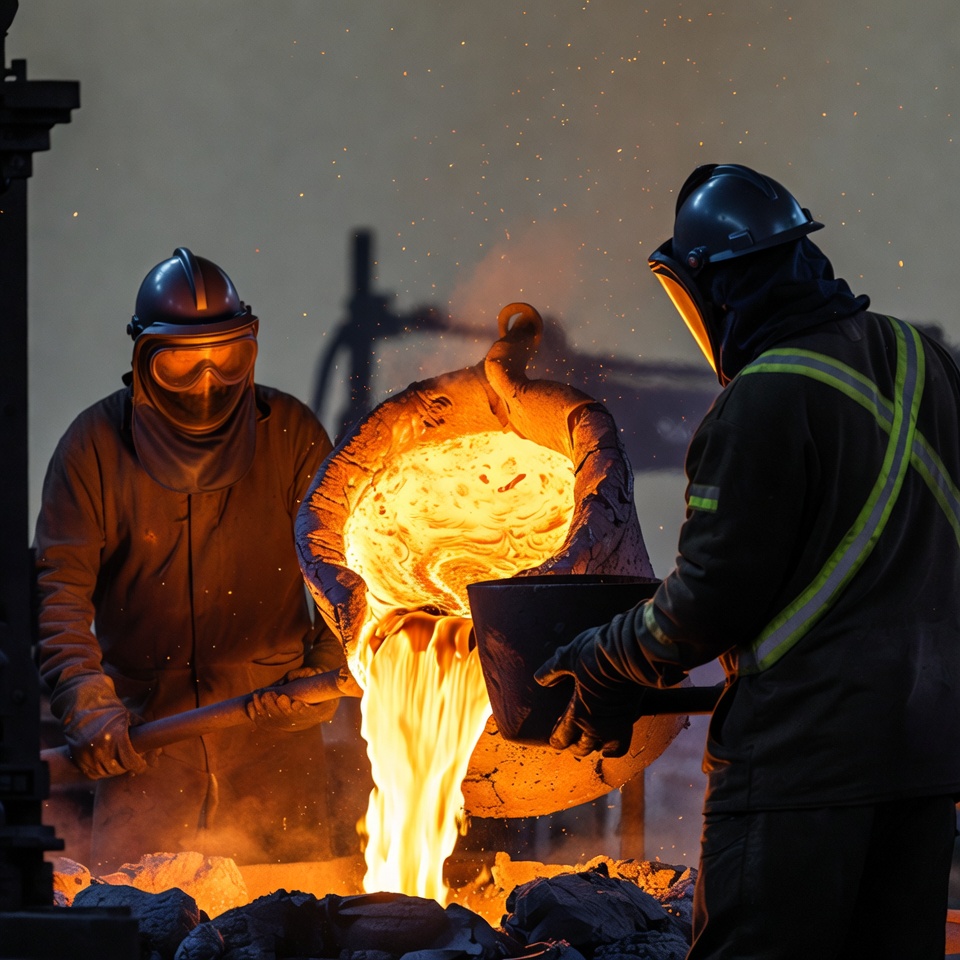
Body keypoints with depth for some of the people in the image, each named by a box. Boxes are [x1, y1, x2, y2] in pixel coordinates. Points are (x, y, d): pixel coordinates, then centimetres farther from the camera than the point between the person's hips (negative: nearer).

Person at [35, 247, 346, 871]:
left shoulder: (290, 433, 3)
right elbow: (58, 589, -2)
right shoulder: (95, 445, 1)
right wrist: (86, 706, -15)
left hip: (275, 733, 0)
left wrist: (329, 669, -10)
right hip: (143, 738, 0)